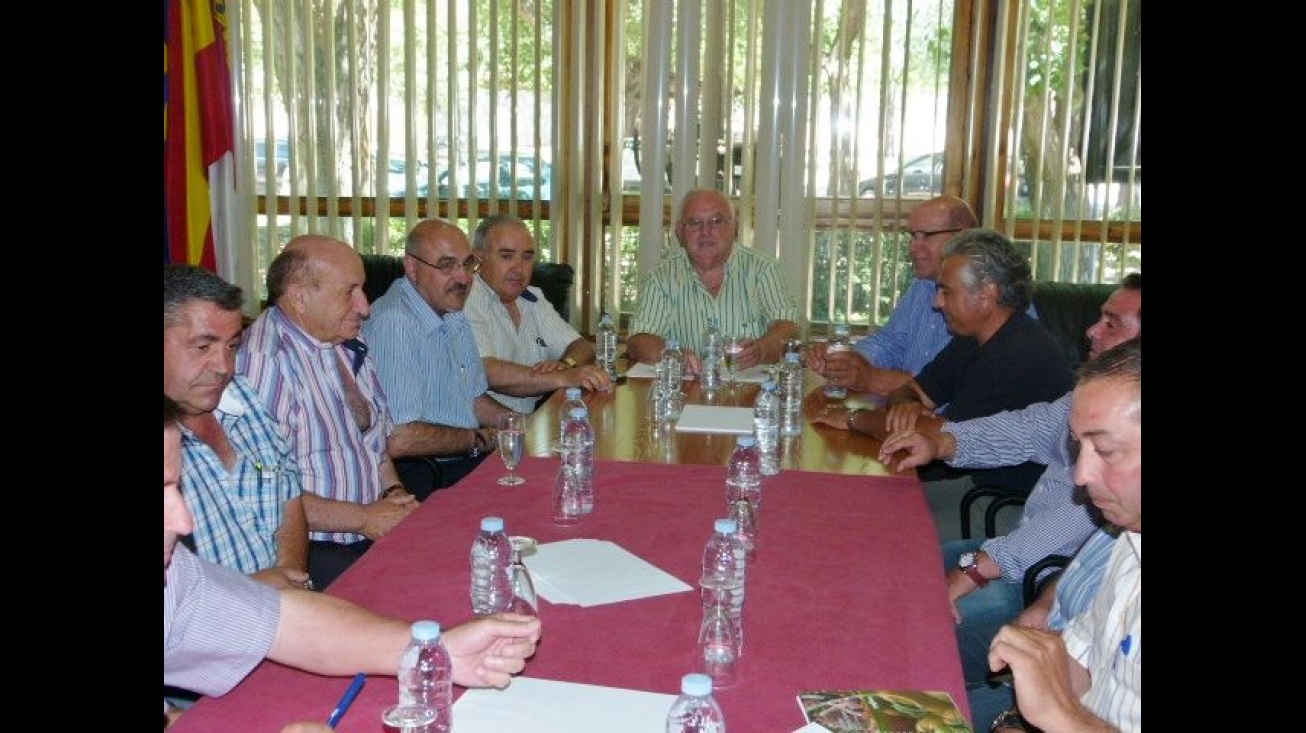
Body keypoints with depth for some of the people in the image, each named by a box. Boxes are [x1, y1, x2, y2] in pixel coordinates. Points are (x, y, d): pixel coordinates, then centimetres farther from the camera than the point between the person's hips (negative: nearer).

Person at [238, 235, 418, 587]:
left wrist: (394, 491, 6)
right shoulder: (263, 360, -18)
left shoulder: (348, 347, 12)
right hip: (312, 553, -8)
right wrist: (363, 518, -16)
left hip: (374, 532, 9)